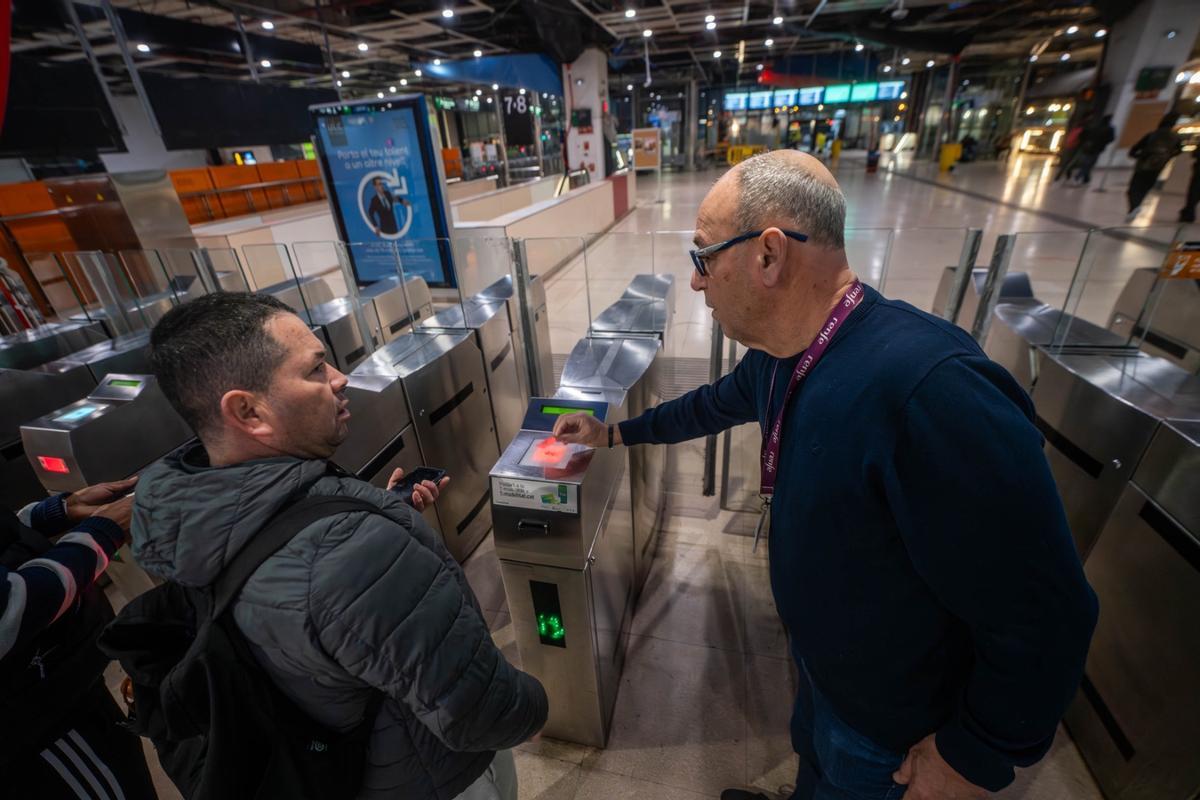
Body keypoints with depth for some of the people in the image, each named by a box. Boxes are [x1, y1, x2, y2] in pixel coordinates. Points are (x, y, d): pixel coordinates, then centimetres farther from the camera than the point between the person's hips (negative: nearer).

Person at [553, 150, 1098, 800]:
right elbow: (718, 403, 8)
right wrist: (614, 434, 14)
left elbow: (1042, 618, -31)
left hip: (893, 723, -6)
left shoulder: (929, 386, -40)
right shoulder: (780, 352, -12)